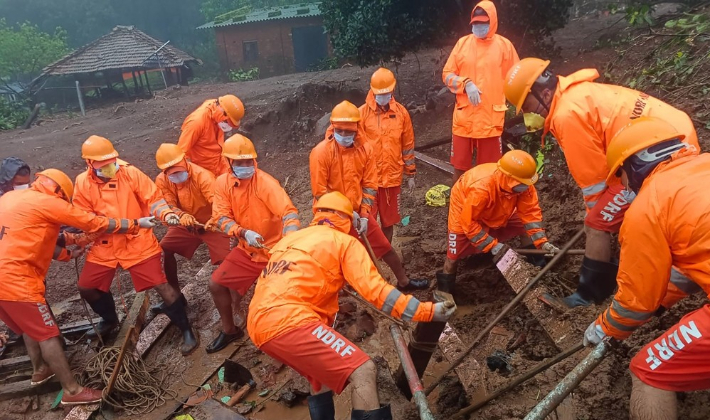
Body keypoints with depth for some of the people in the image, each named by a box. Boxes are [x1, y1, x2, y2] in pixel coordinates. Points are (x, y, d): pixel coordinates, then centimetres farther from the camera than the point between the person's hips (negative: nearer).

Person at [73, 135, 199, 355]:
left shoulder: (130, 173, -11)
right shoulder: (83, 183, -3)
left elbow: (153, 198, -11)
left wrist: (166, 214, -29)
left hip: (137, 242, -4)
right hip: (105, 246, 5)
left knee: (161, 285, -10)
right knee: (87, 287, 14)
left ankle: (186, 330, 4)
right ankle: (110, 320, 44)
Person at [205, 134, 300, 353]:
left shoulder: (265, 182, -22)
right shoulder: (223, 182, -5)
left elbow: (289, 212, -32)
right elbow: (221, 217, -10)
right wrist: (243, 233, -30)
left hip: (274, 249, -5)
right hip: (247, 249, 6)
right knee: (216, 284, 9)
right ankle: (229, 330, 33)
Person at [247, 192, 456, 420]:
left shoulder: (291, 238, 26)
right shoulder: (344, 241, 5)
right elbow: (374, 289, -6)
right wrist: (426, 311, -3)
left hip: (260, 322, 9)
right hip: (288, 320, -9)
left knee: (323, 371, 28)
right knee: (363, 371, -10)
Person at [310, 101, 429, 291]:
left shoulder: (365, 148, -6)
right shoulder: (321, 152, -18)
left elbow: (370, 185, -2)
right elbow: (320, 191, -15)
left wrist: (364, 214, -9)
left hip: (358, 211, 4)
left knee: (384, 246, 13)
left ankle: (403, 281, 34)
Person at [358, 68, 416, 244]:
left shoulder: (401, 112, 2)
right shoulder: (363, 113, -7)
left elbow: (408, 145, 8)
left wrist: (410, 174, 10)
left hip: (392, 176, 3)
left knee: (388, 220, 15)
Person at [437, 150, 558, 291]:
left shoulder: (523, 184, -27)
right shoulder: (480, 188, -44)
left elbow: (531, 212, -19)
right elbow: (468, 223, -33)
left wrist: (542, 242, -28)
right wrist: (492, 245, -32)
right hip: (465, 212, -5)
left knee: (526, 226, -5)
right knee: (453, 256, -7)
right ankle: (444, 291, 17)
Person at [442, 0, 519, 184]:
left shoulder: (504, 45, 3)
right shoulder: (463, 43, 6)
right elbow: (447, 75, 4)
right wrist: (466, 83, -12)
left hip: (491, 118, -1)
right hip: (464, 117, 1)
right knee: (459, 166, 9)